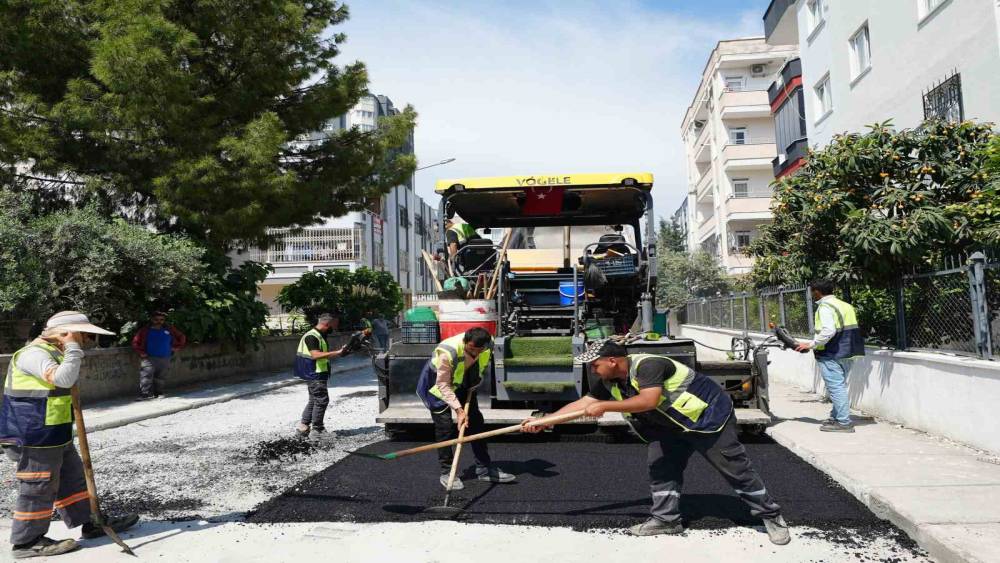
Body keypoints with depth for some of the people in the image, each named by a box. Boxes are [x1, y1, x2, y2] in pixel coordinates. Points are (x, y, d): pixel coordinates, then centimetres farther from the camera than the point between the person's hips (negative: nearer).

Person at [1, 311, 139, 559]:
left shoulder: (54, 353, 14)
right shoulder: (33, 354, -20)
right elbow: (63, 379, -36)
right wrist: (73, 348, -24)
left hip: (56, 436, 11)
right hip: (34, 437, -11)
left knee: (73, 478, 16)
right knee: (39, 489, -1)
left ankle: (90, 524, 25)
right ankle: (27, 542, 13)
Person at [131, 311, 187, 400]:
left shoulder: (169, 329, 8)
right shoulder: (145, 330, 2)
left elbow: (182, 338, 18)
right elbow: (135, 343, 5)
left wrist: (176, 347, 10)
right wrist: (141, 353, -5)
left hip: (165, 359, 3)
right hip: (149, 358, -2)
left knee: (160, 378, 8)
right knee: (146, 376, -16)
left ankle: (158, 393, 20)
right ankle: (145, 394, -20)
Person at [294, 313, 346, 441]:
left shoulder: (320, 336, 16)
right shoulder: (311, 336, -17)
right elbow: (316, 355, -29)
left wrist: (337, 353, 19)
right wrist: (336, 353, -32)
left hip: (317, 374, 11)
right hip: (315, 375, -11)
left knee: (314, 400, 16)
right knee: (322, 400, -8)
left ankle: (302, 427, 22)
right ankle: (316, 431, -1)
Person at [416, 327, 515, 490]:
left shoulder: (488, 344, -22)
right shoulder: (447, 352, -40)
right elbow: (443, 385, -32)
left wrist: (475, 384, -4)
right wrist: (459, 409, -37)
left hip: (463, 384, 6)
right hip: (438, 384, -6)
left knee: (476, 422, 4)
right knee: (444, 427, -11)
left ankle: (484, 469, 14)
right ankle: (446, 473, 3)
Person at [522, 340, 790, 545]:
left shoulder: (647, 365, -33)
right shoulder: (608, 382, -6)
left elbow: (649, 401, -45)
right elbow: (583, 403, -5)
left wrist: (605, 407, -40)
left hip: (709, 415, -8)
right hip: (670, 425, 8)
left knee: (735, 468, -1)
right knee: (660, 466, 1)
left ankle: (771, 515, 14)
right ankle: (666, 518, 12)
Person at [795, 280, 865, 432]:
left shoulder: (825, 307, -13)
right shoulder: (845, 305, 17)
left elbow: (828, 331, -26)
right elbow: (851, 330, 19)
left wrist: (811, 344, -18)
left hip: (831, 355, -10)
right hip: (846, 354, 10)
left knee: (836, 387, -6)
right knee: (840, 386, 17)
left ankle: (844, 422, -4)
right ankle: (836, 417, 27)